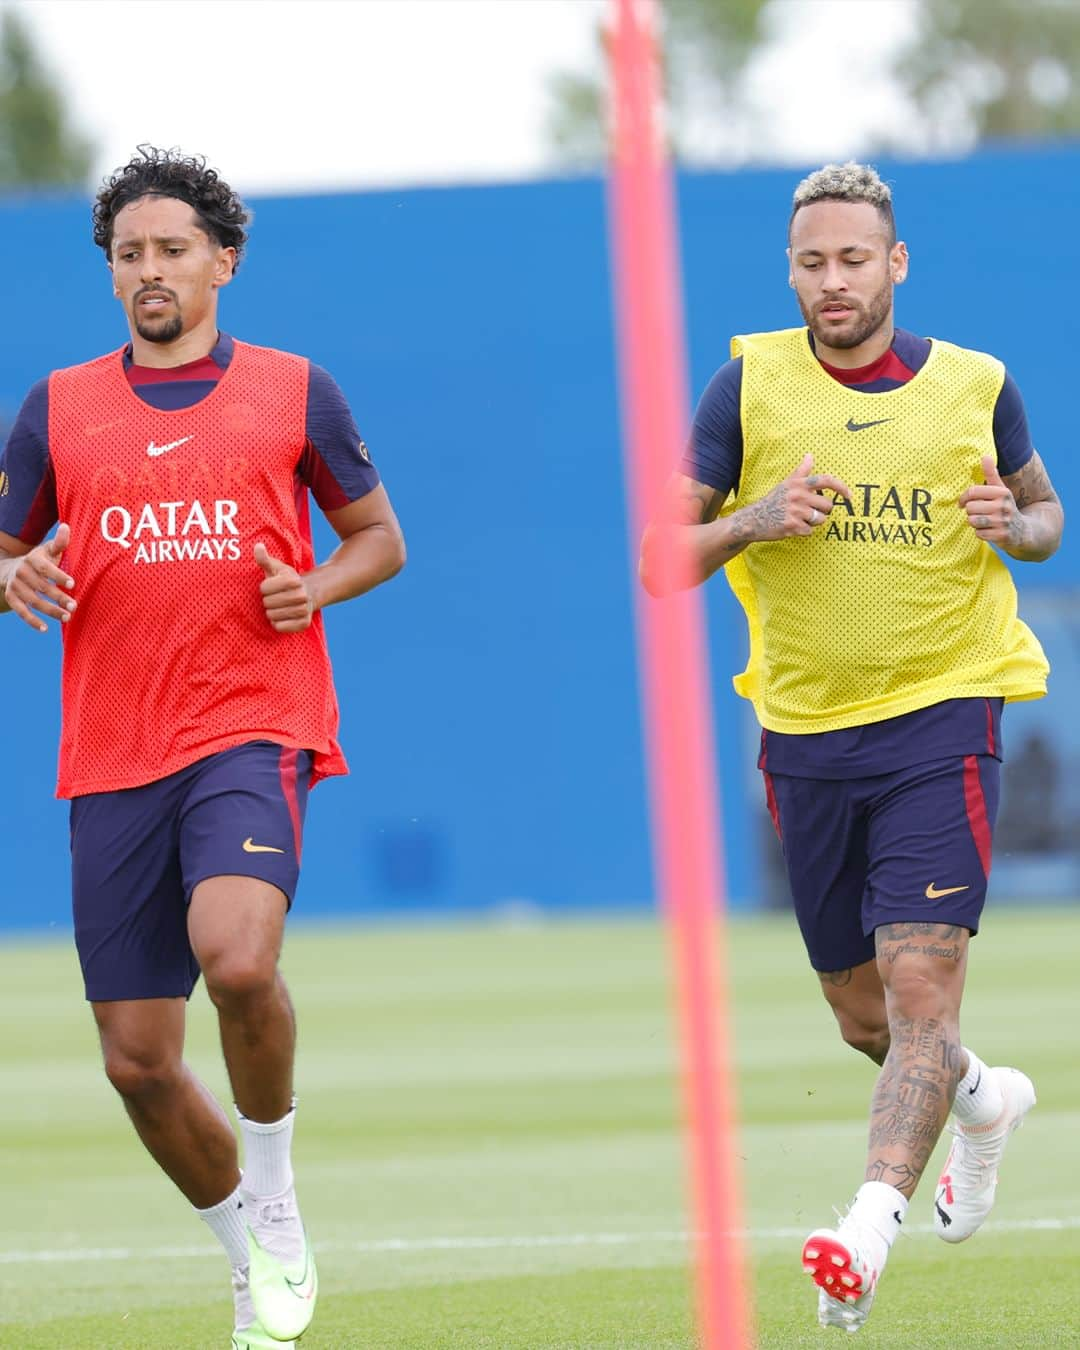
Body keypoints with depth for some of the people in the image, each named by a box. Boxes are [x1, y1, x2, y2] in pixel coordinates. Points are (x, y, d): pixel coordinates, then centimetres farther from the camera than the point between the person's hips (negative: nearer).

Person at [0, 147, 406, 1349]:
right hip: (111, 755, 3)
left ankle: (273, 1189, -3)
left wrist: (316, 588, -5)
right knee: (136, 1059, 1)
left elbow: (378, 535, 15)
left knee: (237, 957, -30)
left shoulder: (295, 392, 6)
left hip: (254, 730, -3)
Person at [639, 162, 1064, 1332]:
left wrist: (1013, 525, -7)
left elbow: (1045, 511, 17)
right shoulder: (750, 383, -1)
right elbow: (663, 562, 0)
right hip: (805, 731, 2)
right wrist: (757, 517, -19)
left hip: (942, 716, -2)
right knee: (861, 1015, 13)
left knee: (920, 984, -18)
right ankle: (982, 1101, 44)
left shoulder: (975, 387, 0)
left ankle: (870, 1228, -26)